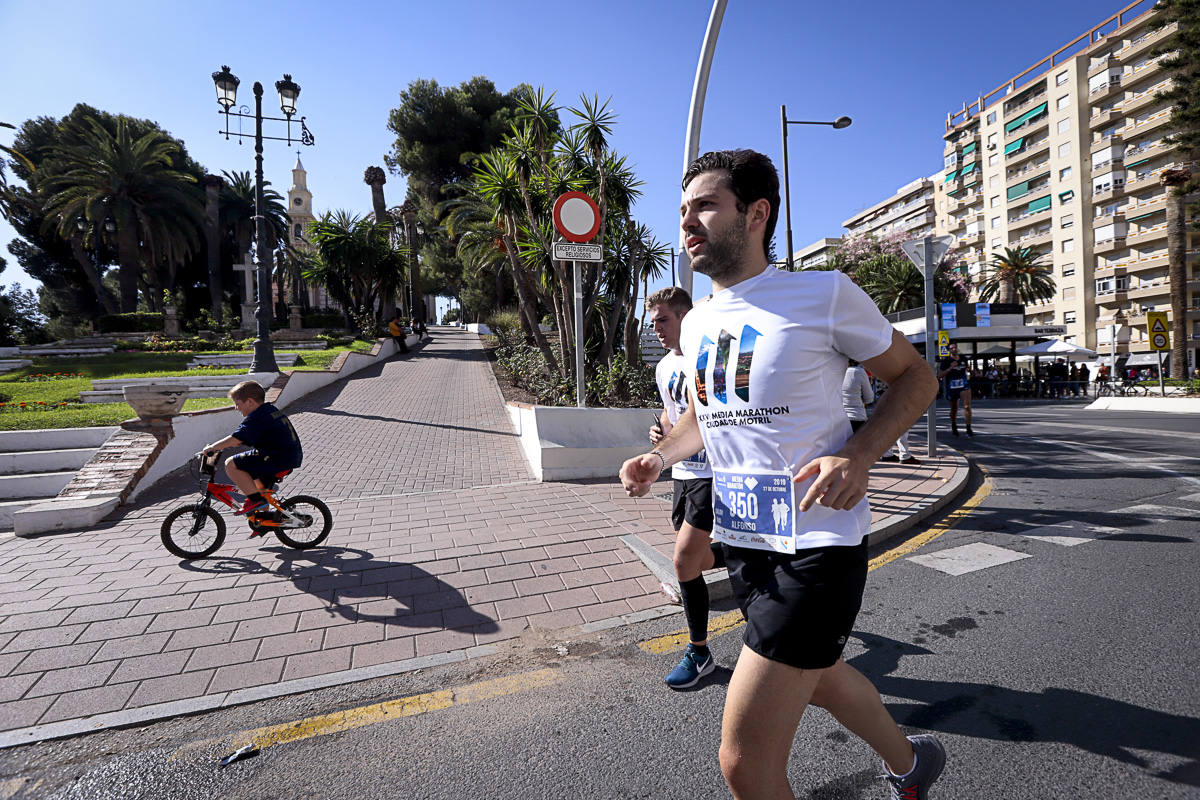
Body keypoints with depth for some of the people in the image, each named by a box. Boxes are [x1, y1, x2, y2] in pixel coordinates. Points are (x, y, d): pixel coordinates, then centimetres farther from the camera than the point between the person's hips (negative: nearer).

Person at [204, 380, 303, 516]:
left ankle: (256, 499, -6)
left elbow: (235, 439, -21)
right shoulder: (272, 410, 19)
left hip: (279, 460, -11)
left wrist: (212, 447, -8)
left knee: (231, 465, -9)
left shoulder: (256, 417, -12)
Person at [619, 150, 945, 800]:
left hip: (816, 545, -7)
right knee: (820, 679, 29)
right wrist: (661, 456, 1)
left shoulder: (823, 294, -12)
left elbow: (914, 376, -3)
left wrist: (857, 456, -20)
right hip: (741, 539, 7)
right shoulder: (696, 324, 7)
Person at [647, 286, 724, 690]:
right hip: (684, 472, 8)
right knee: (698, 557, 14)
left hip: (715, 472, -8)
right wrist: (660, 430, 3)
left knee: (684, 560, -11)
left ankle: (699, 652, 11)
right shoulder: (663, 368, 12)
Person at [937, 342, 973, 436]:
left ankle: (968, 429, -14)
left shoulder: (963, 360, 8)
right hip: (951, 388, -2)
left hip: (964, 386, 2)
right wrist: (950, 368, -21)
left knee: (967, 406, -16)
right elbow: (939, 376, -13)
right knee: (954, 409, 13)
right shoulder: (946, 361, -5)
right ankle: (953, 427, 37)